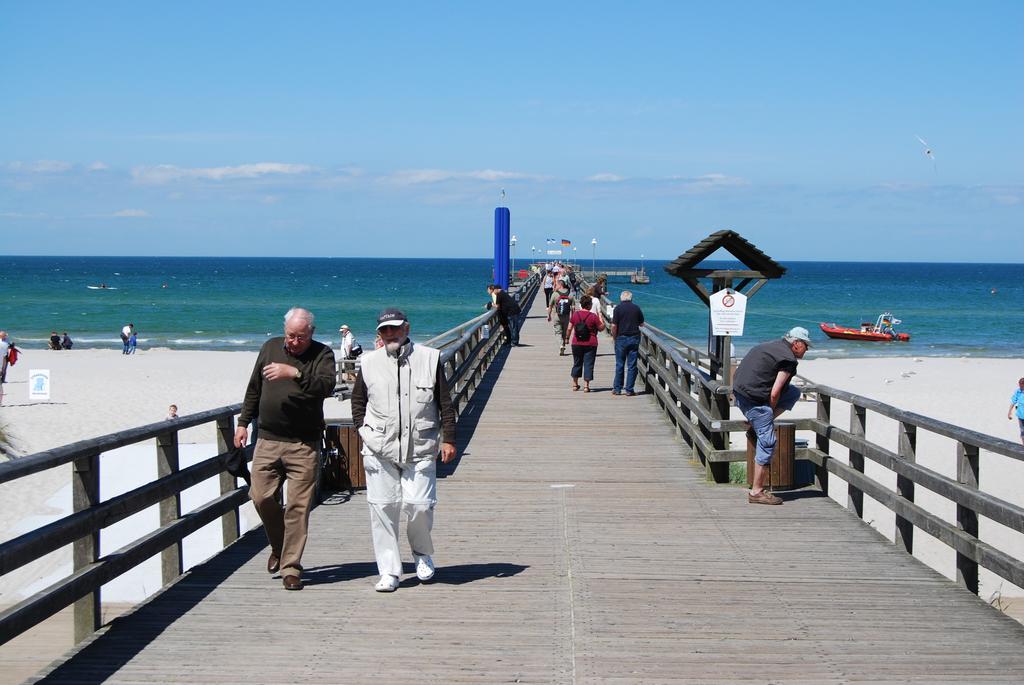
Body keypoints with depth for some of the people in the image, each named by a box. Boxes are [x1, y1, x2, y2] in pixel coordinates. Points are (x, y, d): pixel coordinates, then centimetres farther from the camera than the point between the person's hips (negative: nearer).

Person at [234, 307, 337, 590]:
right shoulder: (271, 347, 11)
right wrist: (243, 422, 18)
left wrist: (294, 373, -31)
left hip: (303, 445, -4)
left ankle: (291, 568, 2)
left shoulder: (322, 354, -2)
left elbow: (326, 387, -21)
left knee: (298, 506, -5)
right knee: (261, 496, -1)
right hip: (268, 439, 4)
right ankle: (279, 547, 25)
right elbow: (254, 389, 20)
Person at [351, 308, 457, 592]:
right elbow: (357, 399, 23)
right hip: (379, 449, 2)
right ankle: (389, 571, 7)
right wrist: (363, 430, 10)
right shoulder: (370, 363, 9)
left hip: (420, 449, -1)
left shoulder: (429, 358, 5)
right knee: (382, 507, -2)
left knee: (419, 505, -8)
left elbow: (445, 403, 8)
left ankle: (423, 554, 22)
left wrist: (448, 439, 3)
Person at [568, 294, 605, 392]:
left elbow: (569, 328, 2)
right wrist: (601, 319, 13)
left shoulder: (575, 314, -3)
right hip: (590, 344, -3)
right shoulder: (593, 316, -12)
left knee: (577, 363, 17)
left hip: (577, 344, 3)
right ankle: (586, 385, -1)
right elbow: (601, 328, -3)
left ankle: (575, 384, 24)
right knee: (588, 364, 2)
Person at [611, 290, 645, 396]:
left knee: (619, 364, 7)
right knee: (632, 365, 4)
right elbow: (641, 324, 11)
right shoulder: (636, 308, 2)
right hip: (634, 338, 2)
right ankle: (629, 390, 4)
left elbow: (614, 326, -10)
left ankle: (617, 389, 10)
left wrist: (614, 337, 5)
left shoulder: (618, 308, -6)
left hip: (621, 338, -2)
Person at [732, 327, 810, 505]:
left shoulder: (774, 345, 17)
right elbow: (774, 393, -15)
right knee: (767, 442, -5)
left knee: (794, 393, 18)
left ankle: (757, 422, 13)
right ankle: (757, 492, -2)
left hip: (740, 391, 9)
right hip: (754, 398, -9)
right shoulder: (789, 359, -12)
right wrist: (771, 411, 3)